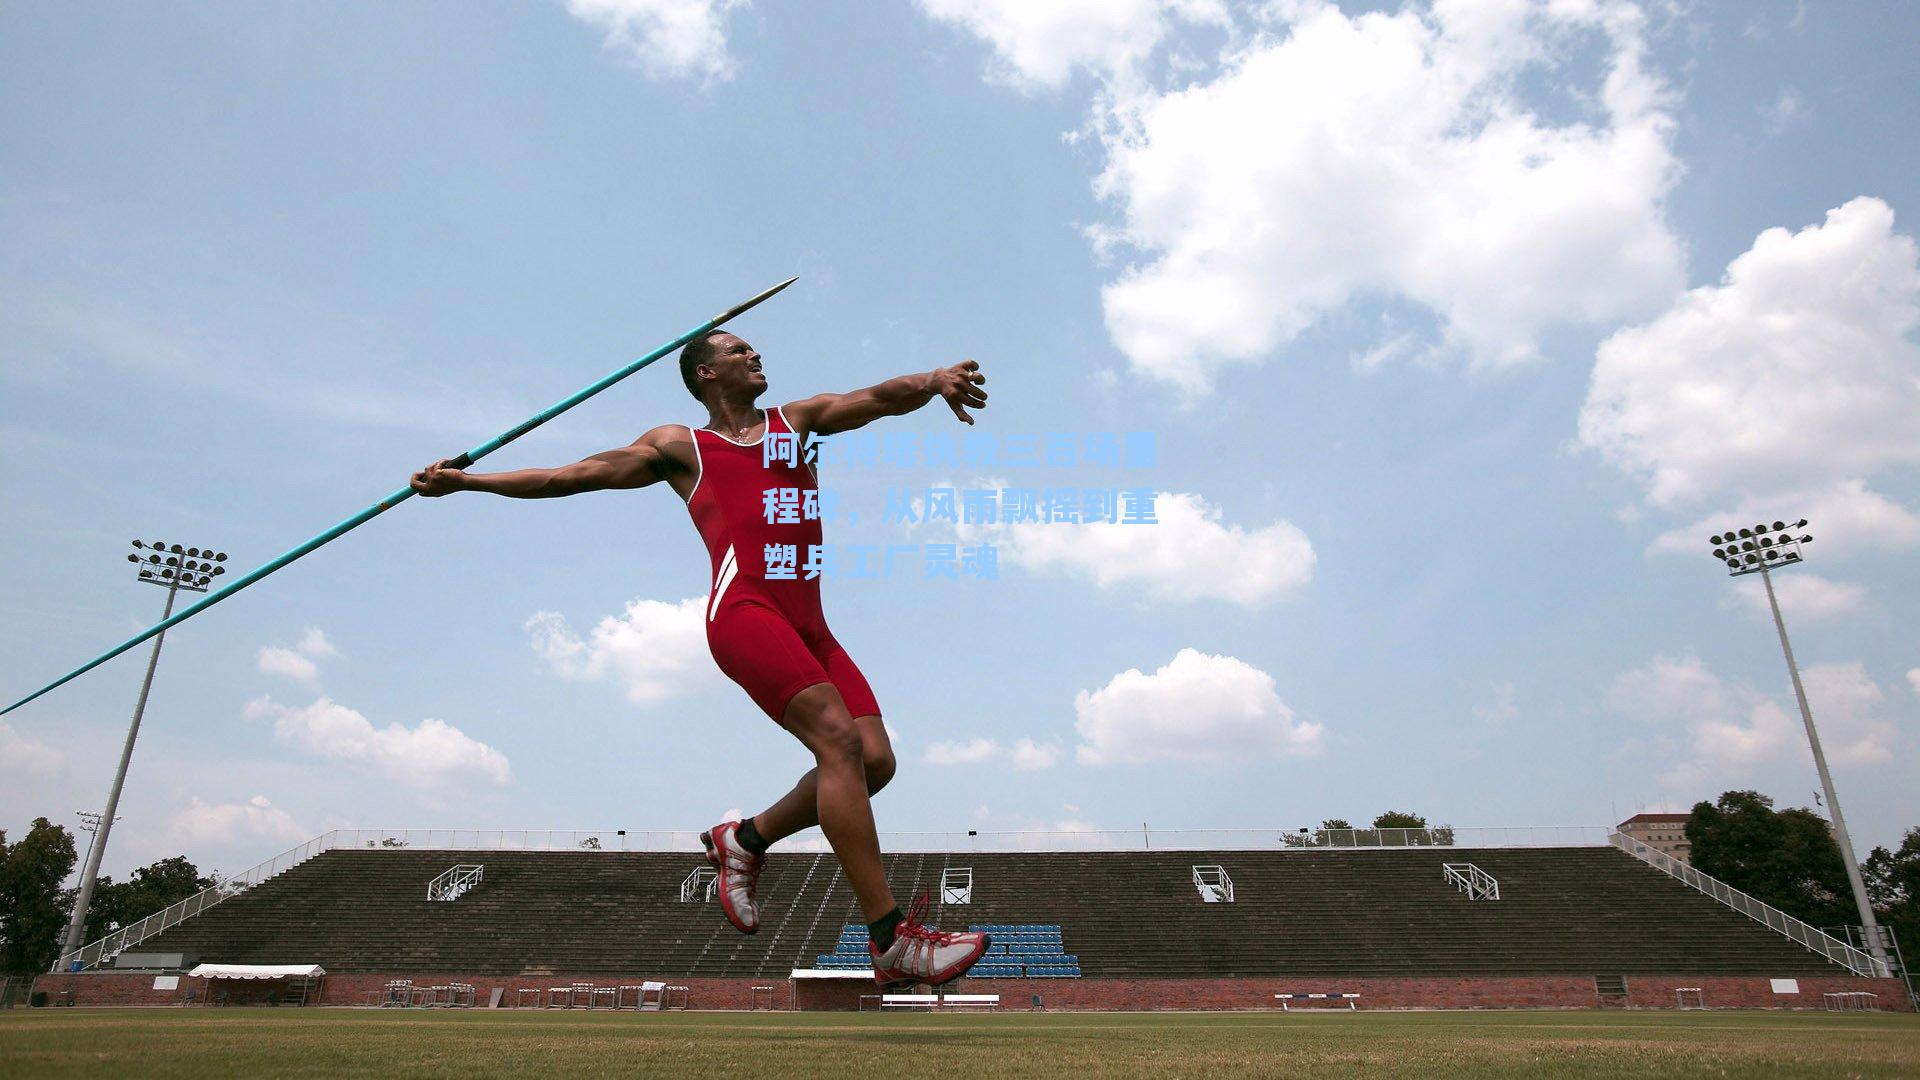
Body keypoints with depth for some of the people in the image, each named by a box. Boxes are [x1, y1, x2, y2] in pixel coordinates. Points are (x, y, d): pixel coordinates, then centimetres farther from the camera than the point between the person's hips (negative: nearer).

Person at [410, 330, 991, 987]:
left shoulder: (798, 418, 27)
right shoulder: (678, 447, 19)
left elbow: (878, 399, 12)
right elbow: (573, 475, 21)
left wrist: (933, 380, -10)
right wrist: (463, 481, 20)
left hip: (809, 623, 5)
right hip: (743, 607, -5)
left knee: (874, 759, -9)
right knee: (839, 740, -21)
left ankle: (745, 840, 14)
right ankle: (893, 942, -19)